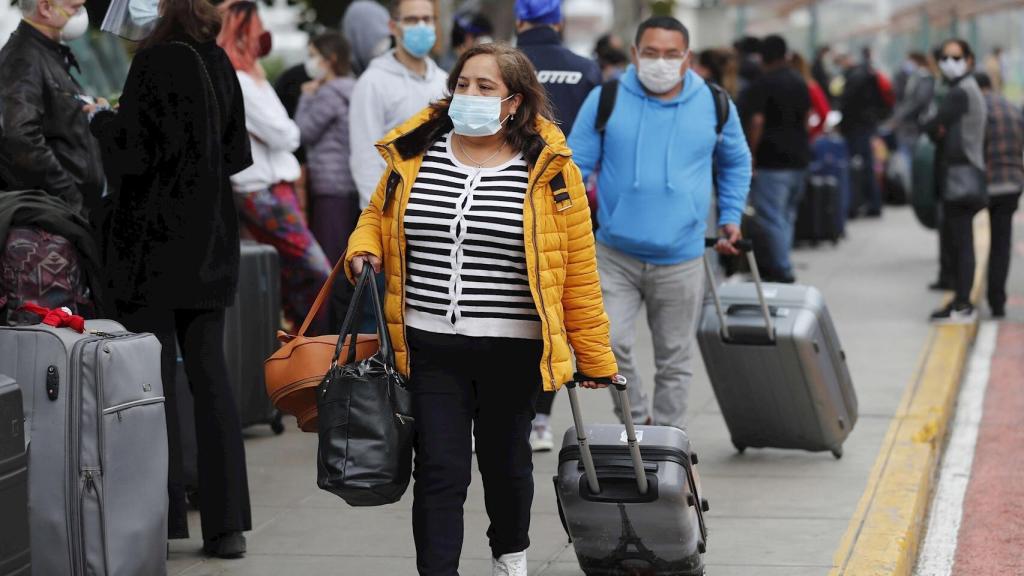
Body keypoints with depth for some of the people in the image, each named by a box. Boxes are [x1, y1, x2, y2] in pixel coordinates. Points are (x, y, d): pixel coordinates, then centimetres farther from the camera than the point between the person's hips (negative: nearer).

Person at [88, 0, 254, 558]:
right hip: (210, 242, 6)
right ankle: (226, 522, 9)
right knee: (209, 374, 9)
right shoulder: (217, 61, 6)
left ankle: (164, 519, 3)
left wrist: (102, 119, 0)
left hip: (154, 243, -6)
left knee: (155, 380, 1)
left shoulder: (154, 62, -14)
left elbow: (132, 156, -16)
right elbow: (236, 153, 14)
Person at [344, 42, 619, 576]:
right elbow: (375, 217, 20)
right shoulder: (411, 155, 2)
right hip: (430, 346, 1)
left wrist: (596, 360, -3)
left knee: (505, 460, 17)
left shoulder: (549, 170, -6)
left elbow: (579, 274, -4)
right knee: (439, 470, -3)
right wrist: (363, 251, -3)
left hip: (513, 350, -1)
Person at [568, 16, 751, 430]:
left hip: (680, 261, 1)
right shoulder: (605, 101, -4)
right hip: (616, 256, -1)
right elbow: (575, 165, -1)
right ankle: (637, 419, 10)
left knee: (674, 361, 9)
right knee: (608, 342, -15)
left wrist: (730, 217, 15)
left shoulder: (714, 105, 1)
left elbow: (736, 162, 20)